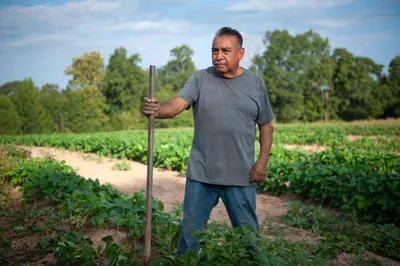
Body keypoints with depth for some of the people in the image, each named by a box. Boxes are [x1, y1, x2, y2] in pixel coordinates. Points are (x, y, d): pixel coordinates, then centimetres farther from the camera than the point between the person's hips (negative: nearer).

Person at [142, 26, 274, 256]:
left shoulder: (256, 83, 3)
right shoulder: (200, 79, -2)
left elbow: (266, 125, 8)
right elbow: (176, 105, -17)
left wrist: (263, 161, -1)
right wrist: (158, 110, -39)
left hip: (241, 176, 1)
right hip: (201, 174, 0)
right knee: (190, 231, 11)